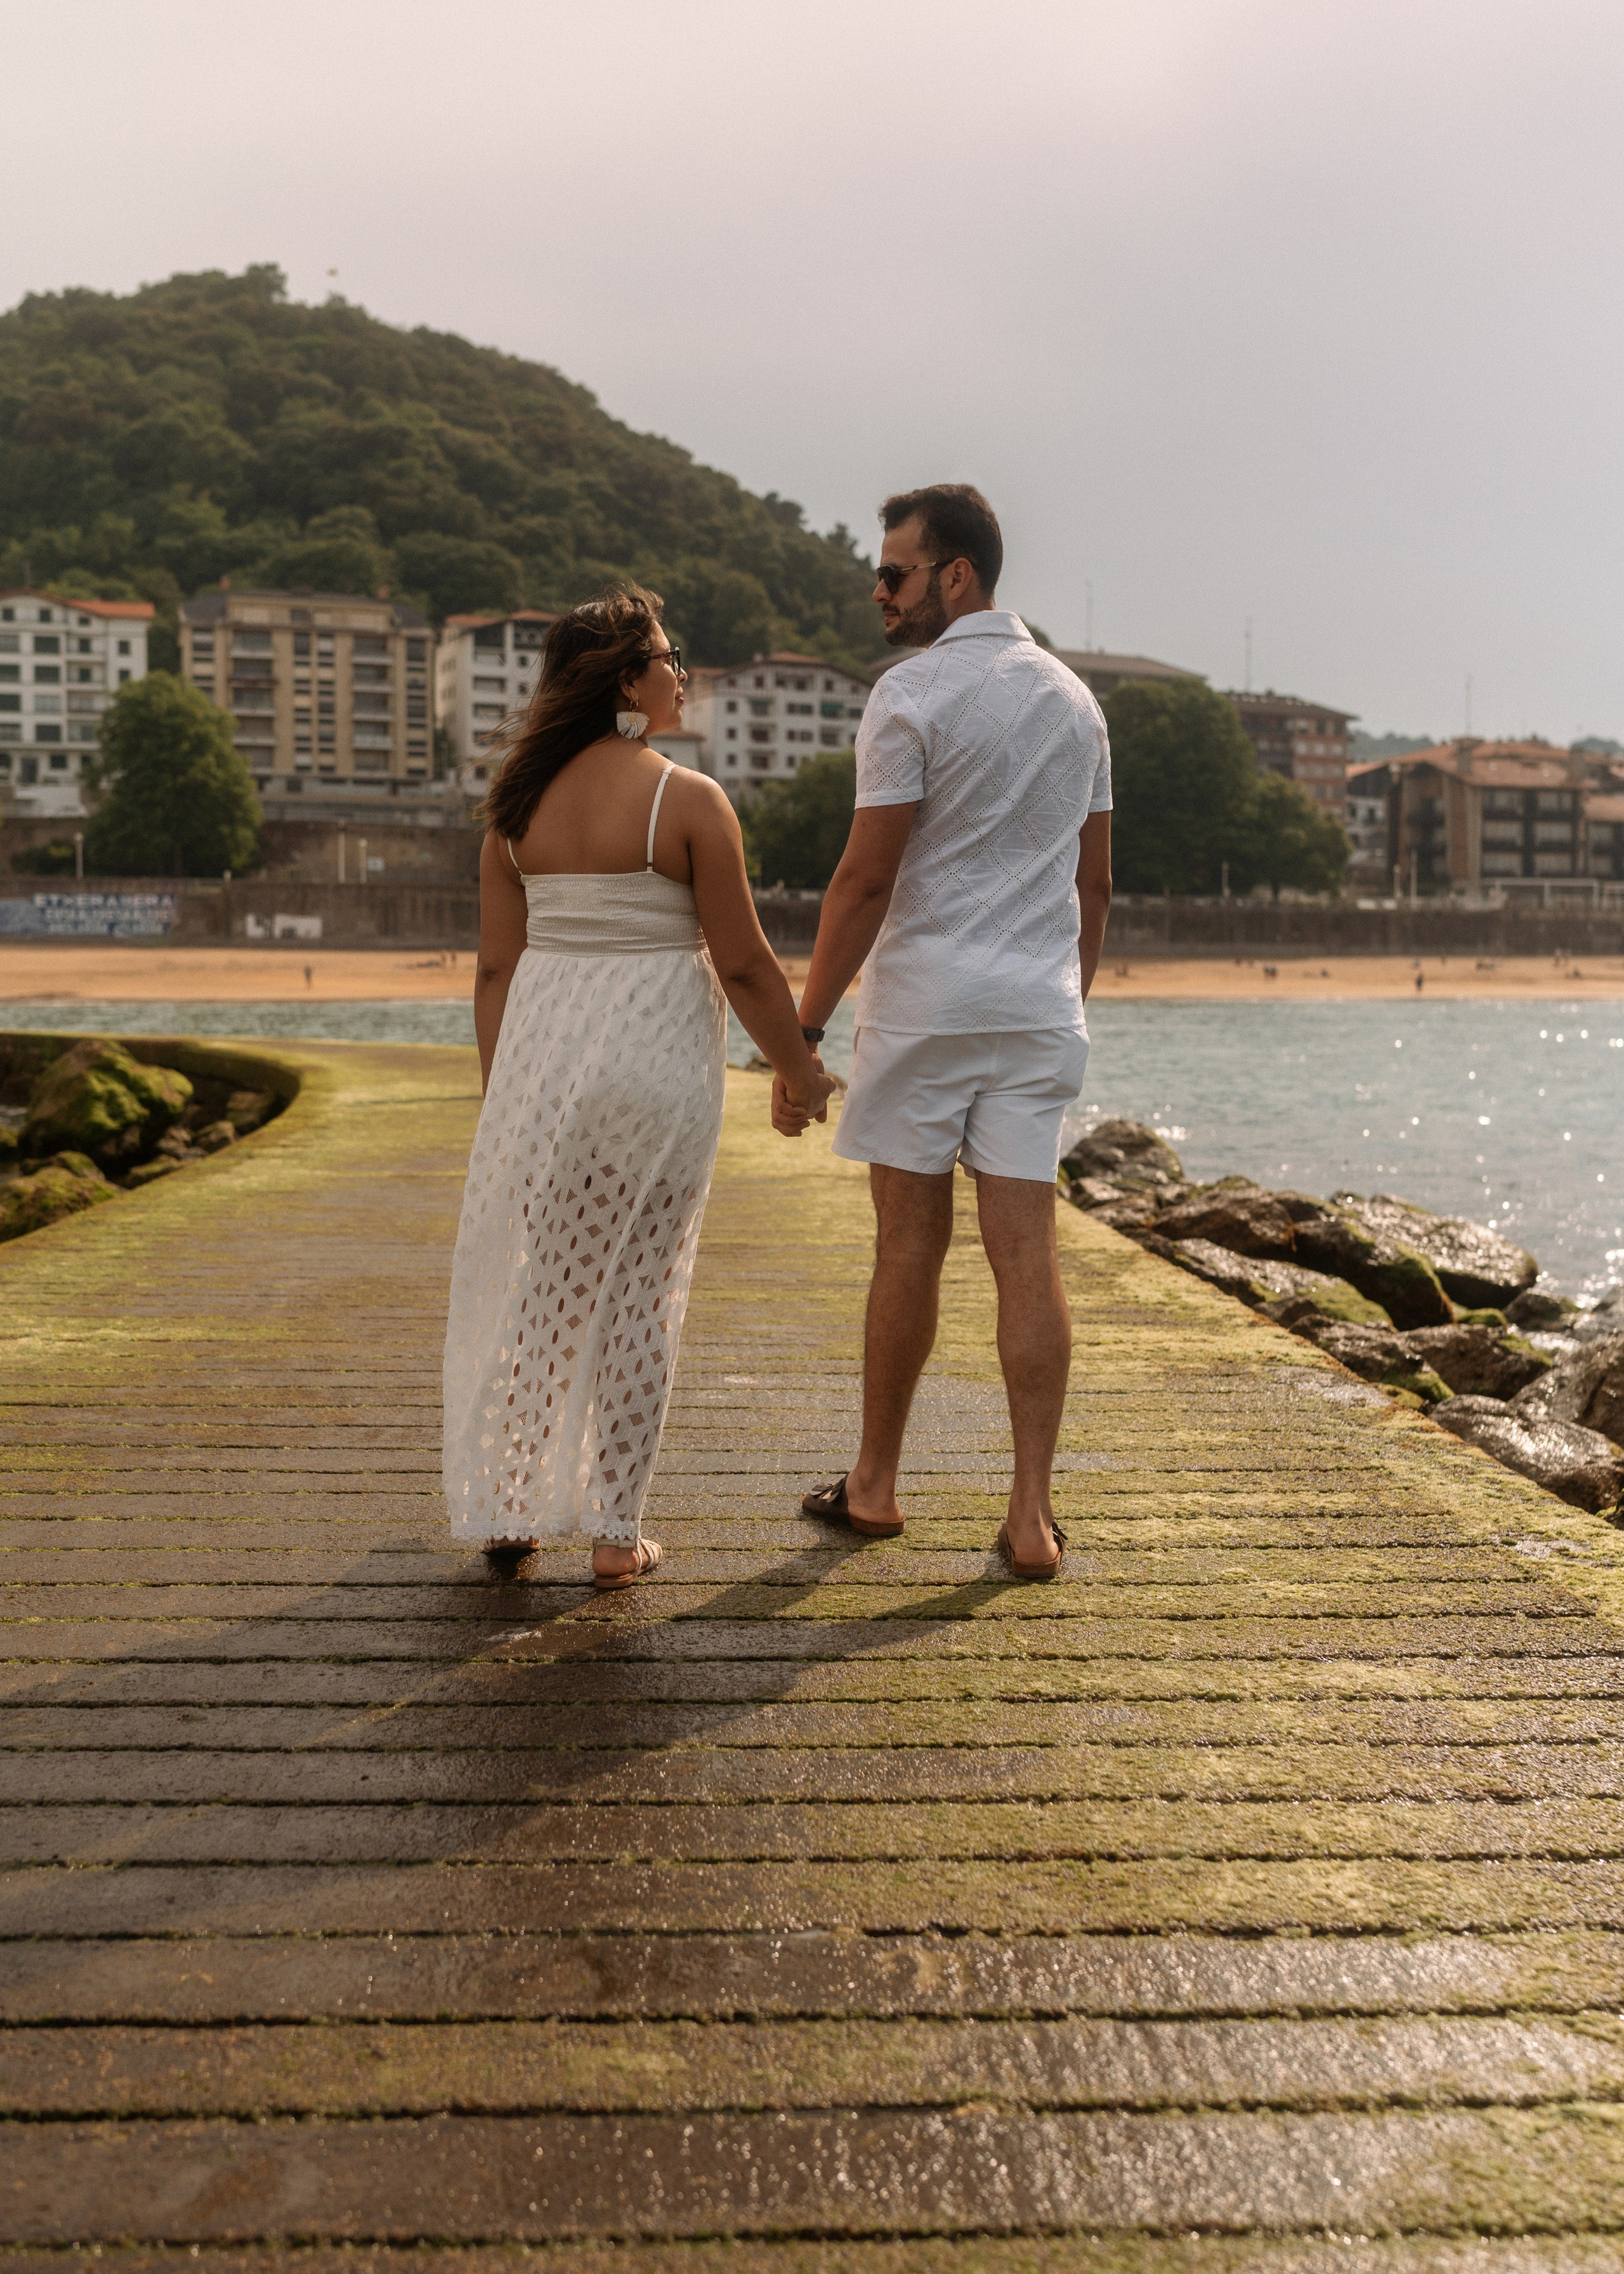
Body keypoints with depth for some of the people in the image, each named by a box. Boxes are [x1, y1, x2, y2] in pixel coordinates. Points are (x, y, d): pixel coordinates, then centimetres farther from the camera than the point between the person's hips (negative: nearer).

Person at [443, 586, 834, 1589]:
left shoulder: (519, 802, 4)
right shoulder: (689, 800, -10)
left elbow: (497, 968, 5)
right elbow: (744, 966, -9)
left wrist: (502, 1093, 14)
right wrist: (800, 1070, 4)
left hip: (542, 1054, 4)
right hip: (657, 1056, -4)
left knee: (536, 1285, 14)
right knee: (639, 1293, 6)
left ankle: (510, 1509, 20)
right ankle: (617, 1532, 13)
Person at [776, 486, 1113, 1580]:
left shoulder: (912, 694, -8)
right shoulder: (1075, 698, 13)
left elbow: (867, 879, -13)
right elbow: (1095, 882, 15)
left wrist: (804, 1030, -9)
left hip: (924, 1002, -5)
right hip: (1039, 1006, 5)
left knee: (911, 1246, 4)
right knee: (1027, 1254, 2)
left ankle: (875, 1483, 19)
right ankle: (1033, 1515, 1)